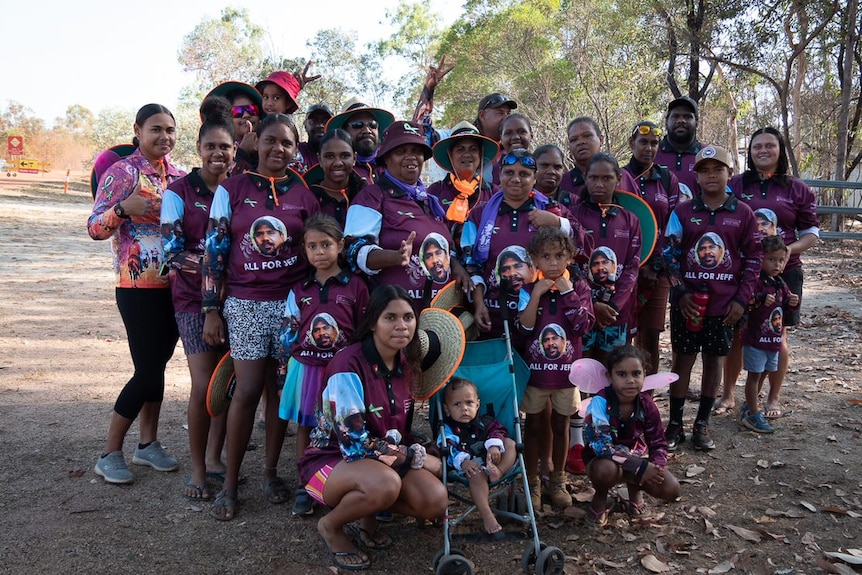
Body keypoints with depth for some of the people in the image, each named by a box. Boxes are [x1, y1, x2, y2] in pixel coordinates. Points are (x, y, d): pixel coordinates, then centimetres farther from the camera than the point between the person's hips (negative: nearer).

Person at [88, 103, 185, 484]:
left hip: (175, 285, 6)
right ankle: (110, 454, 12)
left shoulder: (179, 175, 9)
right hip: (139, 288, -6)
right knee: (148, 370, -4)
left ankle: (149, 444, 26)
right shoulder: (122, 172, -8)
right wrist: (123, 208, -31)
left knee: (157, 365, 13)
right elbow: (95, 228, -11)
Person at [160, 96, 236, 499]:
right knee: (204, 384, -8)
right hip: (195, 298, -3)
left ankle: (214, 457, 24)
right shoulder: (179, 192, -2)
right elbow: (173, 252, -10)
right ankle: (197, 469, 9)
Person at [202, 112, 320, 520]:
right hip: (245, 303, -1)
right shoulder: (232, 189, 2)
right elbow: (214, 250, 0)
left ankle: (271, 471, 23)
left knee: (280, 387, 7)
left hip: (292, 300, 2)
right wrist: (211, 310, -3)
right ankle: (230, 482, 11)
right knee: (248, 390, -3)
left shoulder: (305, 193, 6)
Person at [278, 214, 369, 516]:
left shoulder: (356, 286, -3)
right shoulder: (300, 290, 3)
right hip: (305, 368, 2)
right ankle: (304, 486, 23)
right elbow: (287, 335, 6)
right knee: (305, 426, 11)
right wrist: (284, 376, 4)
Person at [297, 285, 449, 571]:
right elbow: (354, 443, -26)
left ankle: (367, 512, 11)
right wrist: (416, 457, -17)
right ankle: (331, 525, -5)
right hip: (331, 459, -6)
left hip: (384, 459, 6)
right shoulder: (347, 366, -24)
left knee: (436, 501, -17)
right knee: (385, 483, -37)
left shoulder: (406, 363, -1)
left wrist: (415, 452, -6)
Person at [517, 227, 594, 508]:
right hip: (535, 369, -1)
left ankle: (558, 480, 29)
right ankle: (532, 481, 24)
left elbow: (583, 325, -14)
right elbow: (524, 327, -15)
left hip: (566, 370, 1)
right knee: (533, 426, 10)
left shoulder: (579, 287, -3)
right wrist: (536, 294, -23)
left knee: (560, 425, 14)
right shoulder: (528, 289, -6)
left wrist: (567, 292, -19)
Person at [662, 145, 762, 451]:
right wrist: (680, 293, -9)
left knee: (714, 360, 9)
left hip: (724, 305, 1)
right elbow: (669, 255, 0)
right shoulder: (682, 212, -1)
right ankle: (675, 424, 15)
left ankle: (702, 423, 22)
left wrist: (742, 299, -3)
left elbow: (753, 258, 3)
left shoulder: (743, 214, 1)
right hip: (687, 302, -1)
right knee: (682, 359, 5)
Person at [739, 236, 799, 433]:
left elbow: (786, 310, 19)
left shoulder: (781, 284, 10)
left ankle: (748, 407, 31)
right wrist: (761, 299, -45)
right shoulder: (756, 281, -15)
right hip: (756, 339, -8)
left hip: (774, 339, 8)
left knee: (763, 374, 16)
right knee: (754, 374, 0)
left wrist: (793, 303, -2)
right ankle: (753, 414, 9)